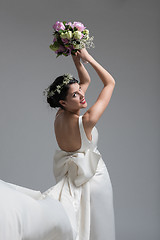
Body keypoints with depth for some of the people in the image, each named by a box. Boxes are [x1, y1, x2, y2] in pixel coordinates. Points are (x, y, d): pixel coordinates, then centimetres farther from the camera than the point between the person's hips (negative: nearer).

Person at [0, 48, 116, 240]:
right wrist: (88, 58, -18)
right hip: (93, 179, -6)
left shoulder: (59, 116, -8)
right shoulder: (86, 122, -27)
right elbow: (110, 83, -19)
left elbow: (86, 81, 7)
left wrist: (77, 61, -3)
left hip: (71, 179, 6)